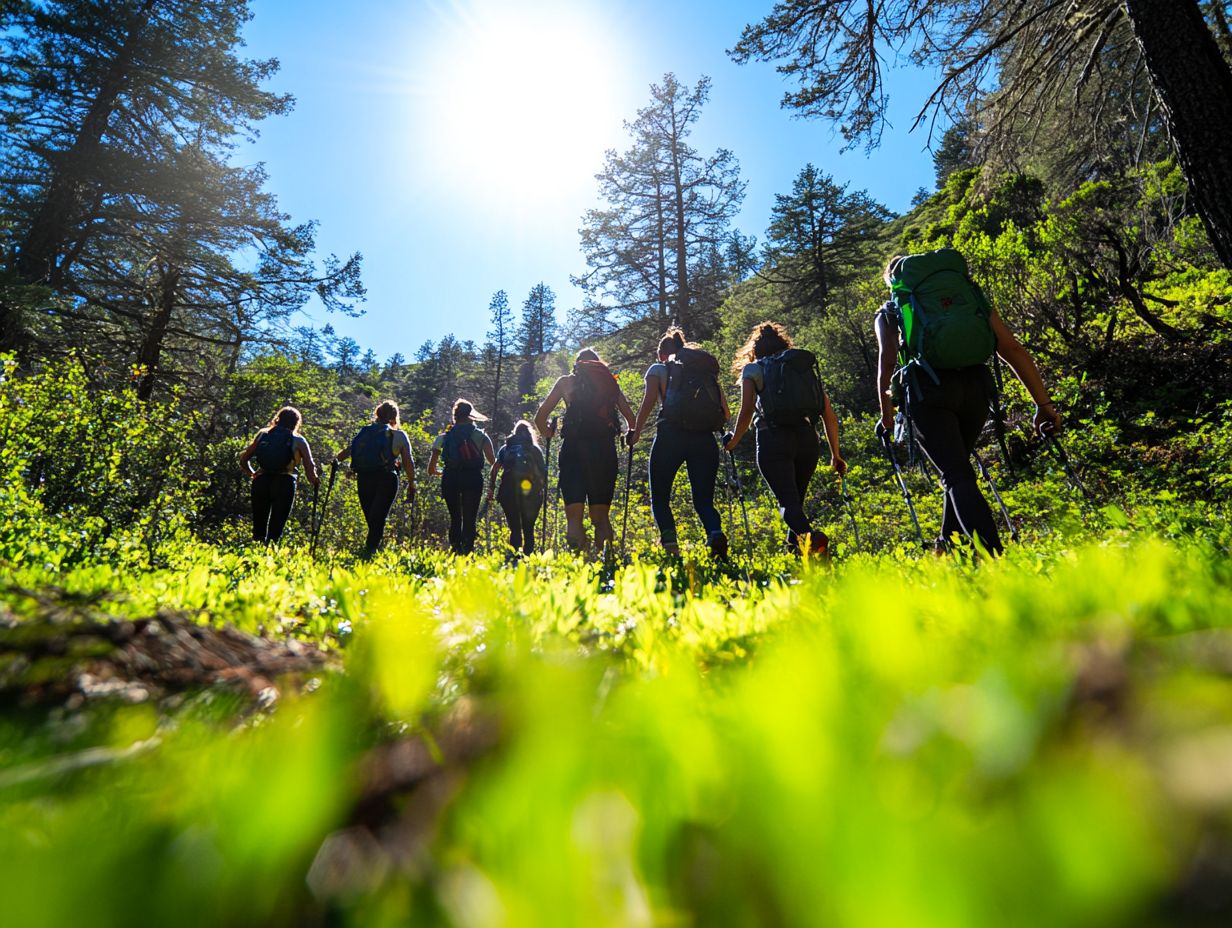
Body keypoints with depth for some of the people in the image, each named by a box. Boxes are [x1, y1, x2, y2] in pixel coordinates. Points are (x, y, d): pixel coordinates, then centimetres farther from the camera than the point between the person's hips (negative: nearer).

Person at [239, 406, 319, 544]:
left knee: (258, 527, 14)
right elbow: (310, 469, -3)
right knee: (275, 529, 0)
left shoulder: (263, 434, 16)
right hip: (285, 483, -3)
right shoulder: (299, 440, 8)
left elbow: (243, 460, 15)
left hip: (261, 481, 3)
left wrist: (252, 474, 29)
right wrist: (315, 481, 15)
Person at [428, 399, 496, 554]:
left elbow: (431, 469, 10)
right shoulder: (480, 435, 8)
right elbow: (493, 462, -3)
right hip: (473, 478, -2)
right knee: (469, 519, 3)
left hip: (450, 478, 2)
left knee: (455, 517, 13)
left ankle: (455, 551, 5)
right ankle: (467, 552, -5)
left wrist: (438, 472, 31)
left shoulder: (444, 436, 12)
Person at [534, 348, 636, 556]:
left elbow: (540, 417, 9)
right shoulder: (611, 382, 17)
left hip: (574, 447, -1)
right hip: (605, 449, 2)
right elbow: (631, 418, 11)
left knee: (574, 515, -4)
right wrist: (629, 437, 28)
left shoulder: (566, 381, 14)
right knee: (601, 516, 11)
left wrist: (549, 435, 26)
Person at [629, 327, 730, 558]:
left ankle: (668, 537, -17)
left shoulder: (658, 369, 13)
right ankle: (716, 533, -23)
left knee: (659, 498, 9)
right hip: (705, 440, 3)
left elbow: (648, 403, -3)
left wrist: (635, 433, 7)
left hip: (671, 436, -3)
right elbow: (726, 413, 13)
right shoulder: (708, 372, 23)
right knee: (704, 501, 8)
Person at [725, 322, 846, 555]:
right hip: (807, 439, 4)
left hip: (773, 439, -4)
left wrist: (733, 442, 14)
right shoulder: (808, 368, 22)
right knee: (796, 499, 20)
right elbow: (830, 416, 16)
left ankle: (810, 535, -37)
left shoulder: (753, 369, 12)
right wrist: (835, 455, 22)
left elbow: (746, 411, -2)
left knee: (787, 501, -10)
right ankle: (795, 552, 18)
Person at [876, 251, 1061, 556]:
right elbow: (1014, 349, 16)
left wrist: (886, 415, 12)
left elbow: (887, 360, 4)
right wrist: (1043, 403, 15)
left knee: (958, 477, -6)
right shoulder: (970, 292, 26)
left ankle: (994, 557, -21)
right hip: (974, 386, 4)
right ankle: (948, 547, 29)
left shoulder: (889, 311, 19)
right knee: (957, 469, 23)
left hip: (928, 390, -4)